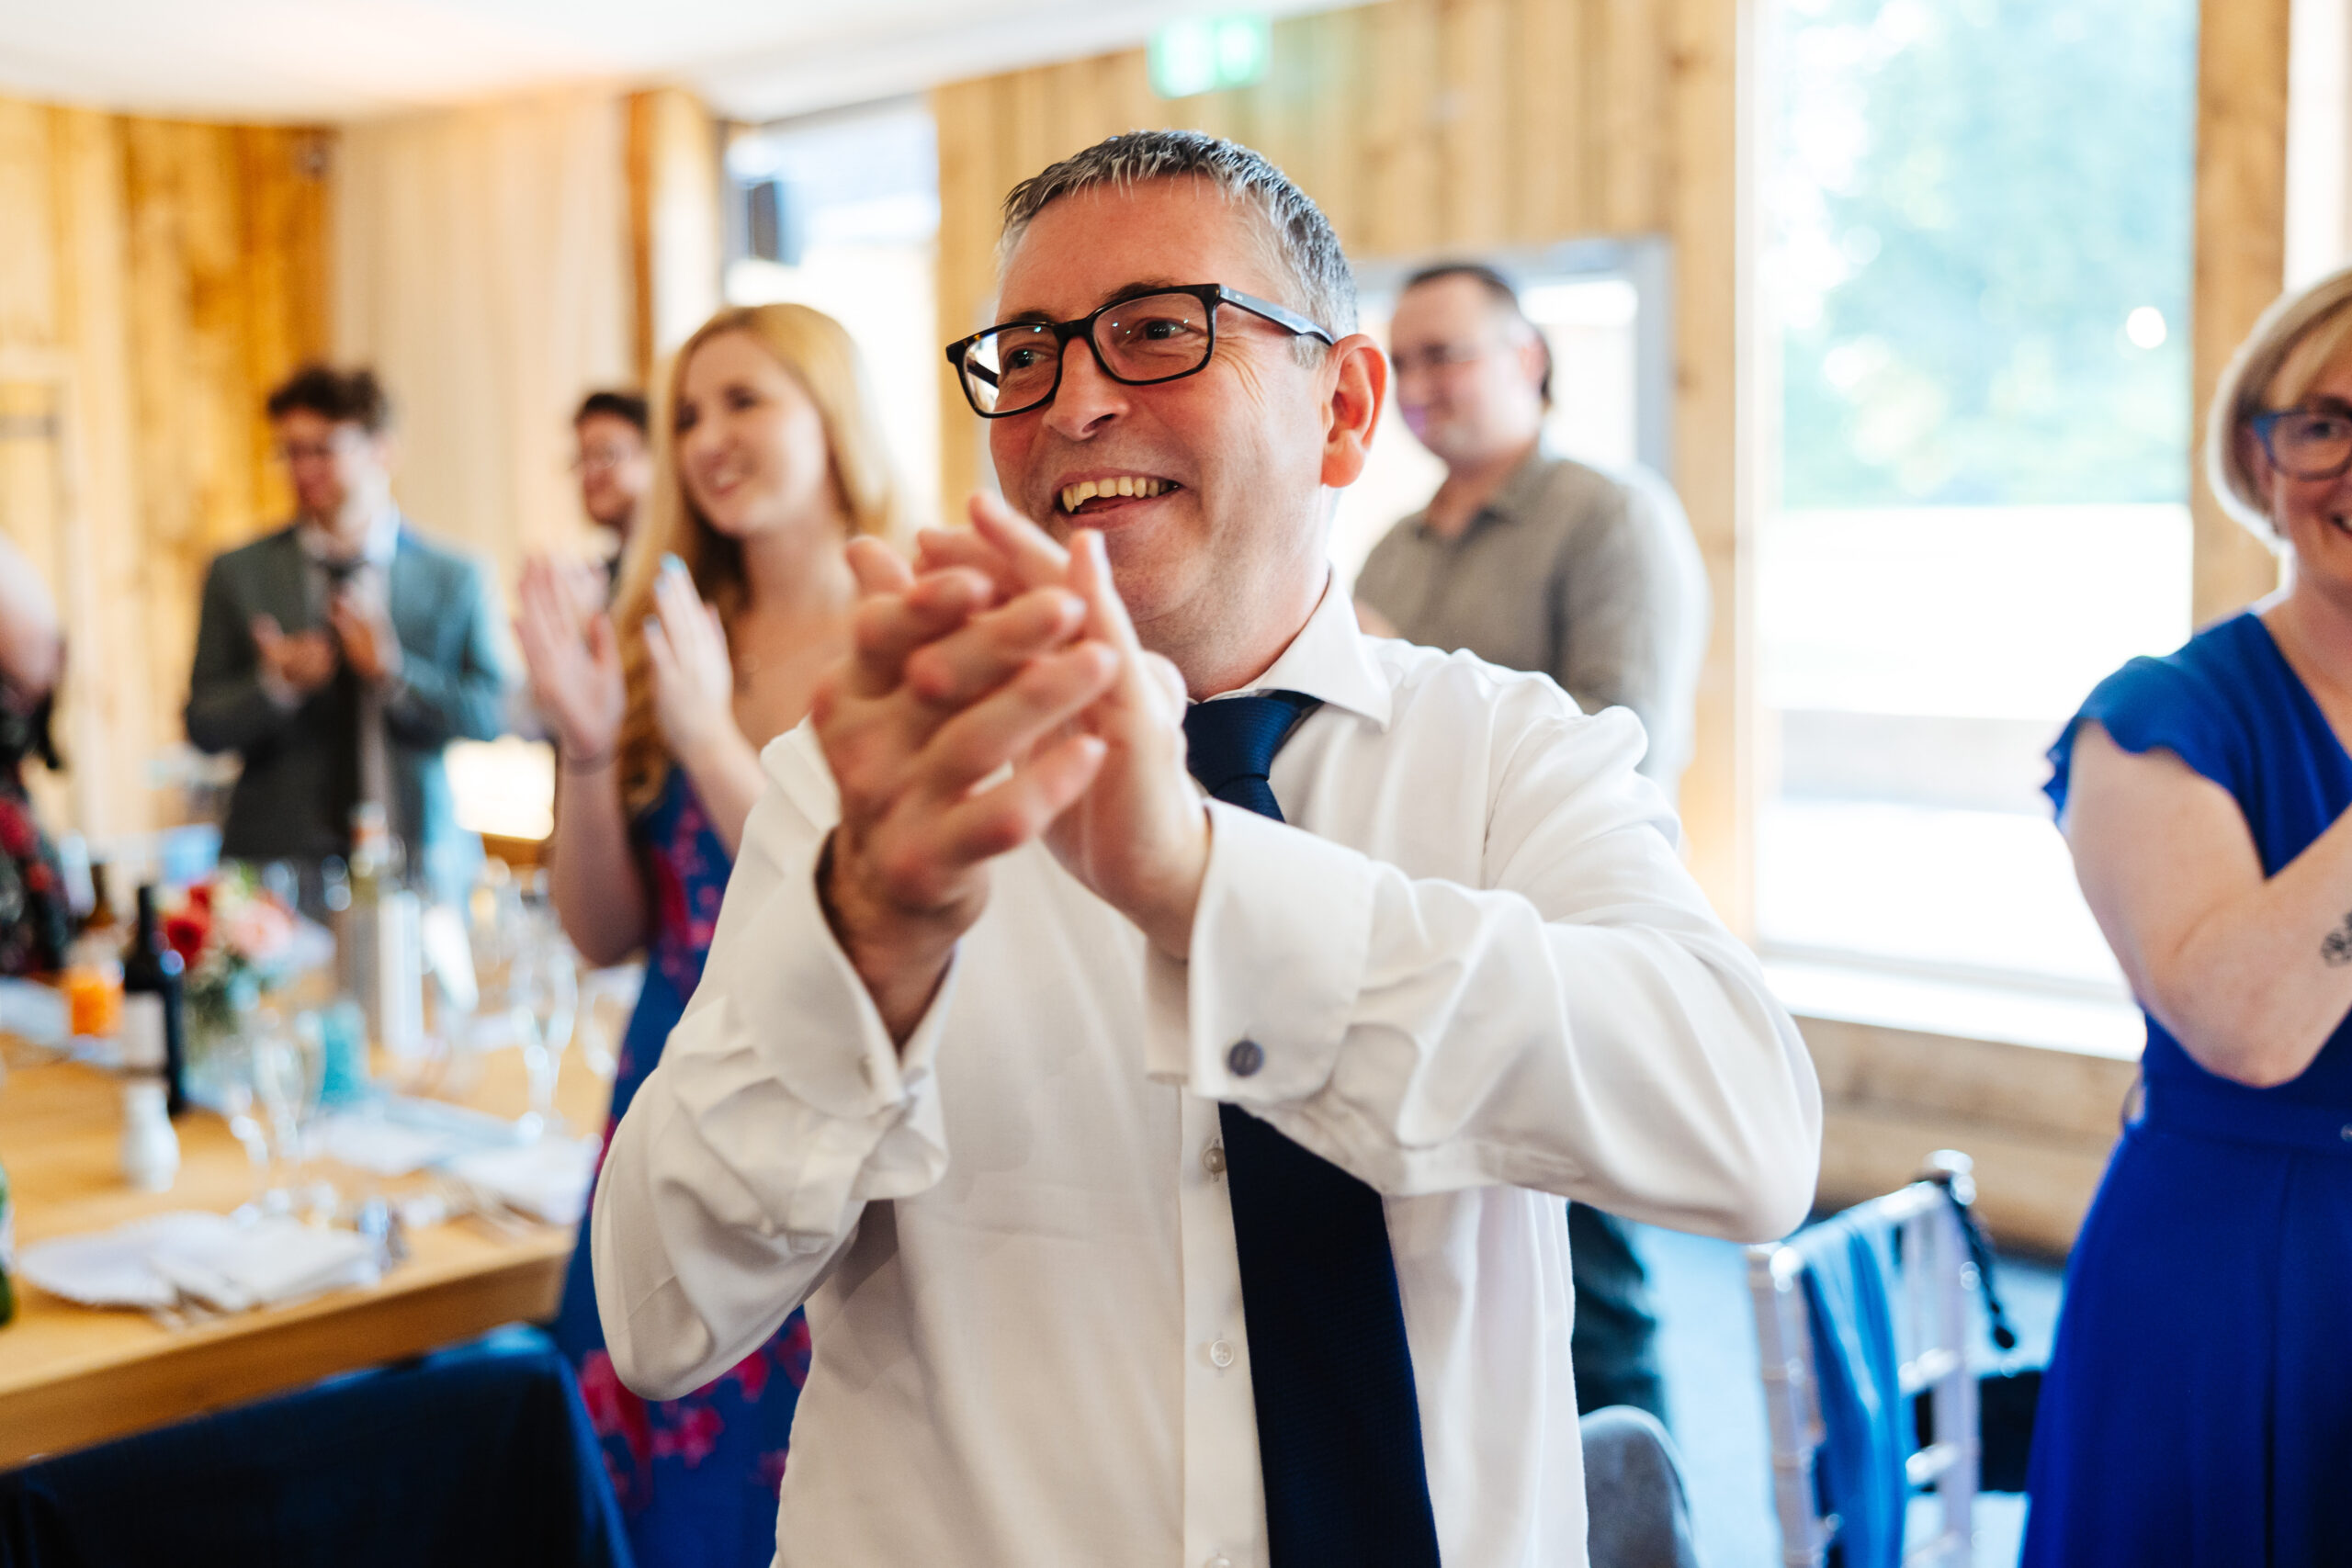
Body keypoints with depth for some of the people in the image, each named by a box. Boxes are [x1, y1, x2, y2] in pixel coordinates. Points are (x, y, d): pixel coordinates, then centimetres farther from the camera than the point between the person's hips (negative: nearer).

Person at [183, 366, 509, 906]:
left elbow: (491, 715, -2)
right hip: (279, 861, 0)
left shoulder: (456, 579, 6)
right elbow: (203, 726, 5)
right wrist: (274, 684, -14)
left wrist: (394, 671, -15)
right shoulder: (237, 574, 8)